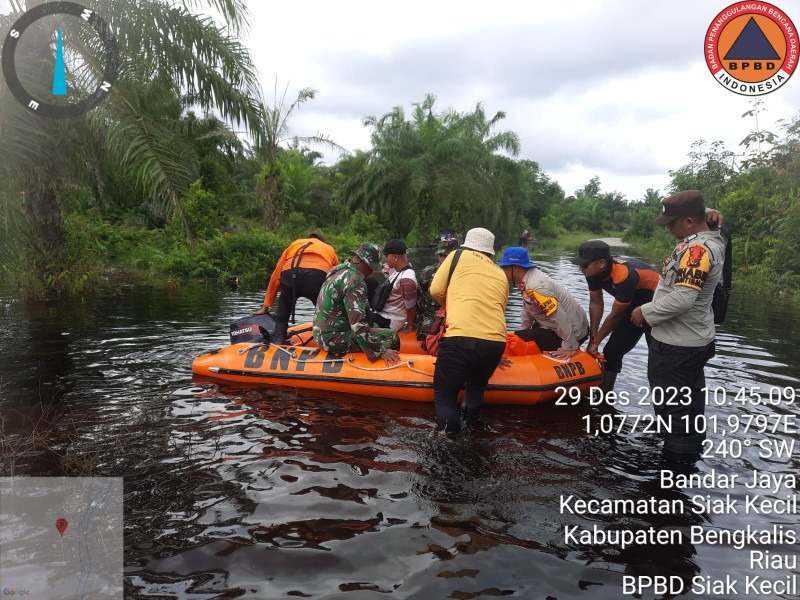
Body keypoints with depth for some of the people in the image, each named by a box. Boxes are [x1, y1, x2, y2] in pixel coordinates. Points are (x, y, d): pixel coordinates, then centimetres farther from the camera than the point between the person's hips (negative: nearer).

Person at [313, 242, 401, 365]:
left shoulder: (338, 269, 9)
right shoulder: (355, 281, -21)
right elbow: (358, 324, -27)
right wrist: (381, 352, -24)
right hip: (334, 340, -10)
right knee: (391, 337, -8)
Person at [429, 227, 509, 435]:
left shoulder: (459, 255, 13)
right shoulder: (501, 275, 24)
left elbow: (436, 290, 8)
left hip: (461, 339, -4)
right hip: (496, 342, 5)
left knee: (444, 395, 5)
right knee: (477, 387, 27)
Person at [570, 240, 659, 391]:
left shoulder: (625, 275, -35)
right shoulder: (593, 272, -14)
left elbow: (616, 315, -25)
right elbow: (596, 304, -3)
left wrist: (596, 341, -12)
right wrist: (593, 338, -2)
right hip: (632, 305, 8)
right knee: (611, 352, 6)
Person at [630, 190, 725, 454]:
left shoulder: (697, 249, -25)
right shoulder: (711, 241, 7)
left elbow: (681, 299, -30)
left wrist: (645, 312, -18)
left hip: (675, 347, -10)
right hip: (696, 341, 10)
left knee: (672, 411, 1)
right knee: (690, 404, 24)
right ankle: (692, 448, 40)